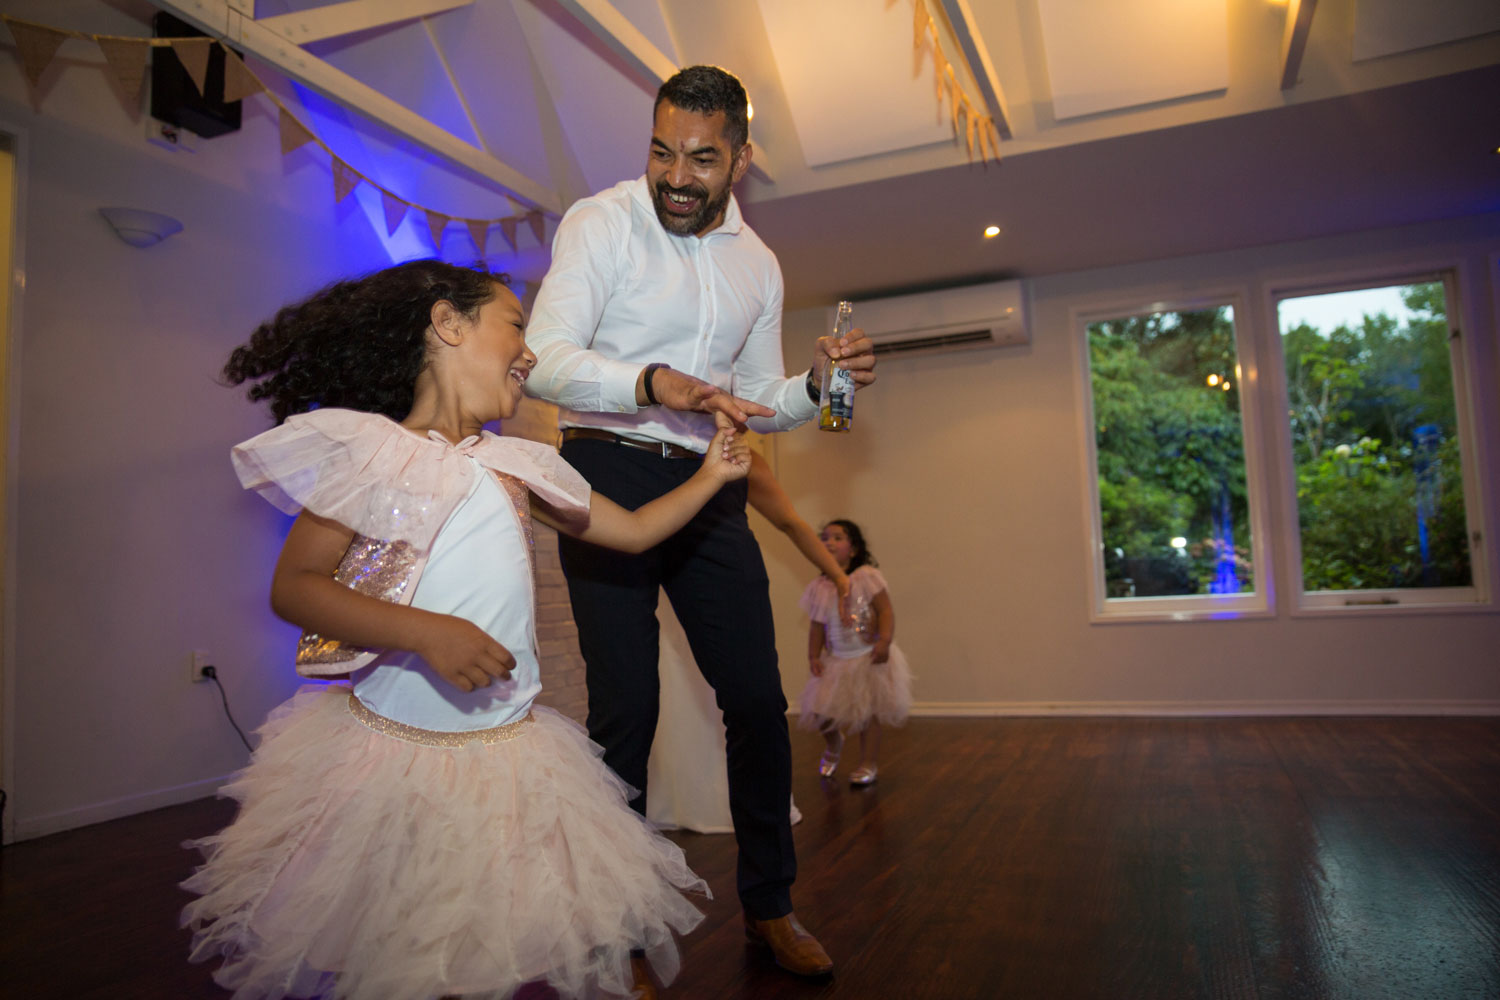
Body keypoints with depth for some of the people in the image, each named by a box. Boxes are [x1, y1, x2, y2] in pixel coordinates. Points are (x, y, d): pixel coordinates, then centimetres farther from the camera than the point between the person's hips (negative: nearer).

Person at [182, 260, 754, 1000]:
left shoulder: (518, 465, 10)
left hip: (511, 750, 4)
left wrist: (709, 476, 12)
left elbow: (632, 531, 17)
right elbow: (293, 586, -10)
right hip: (390, 747, -4)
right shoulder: (370, 449, -6)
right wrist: (425, 633, -22)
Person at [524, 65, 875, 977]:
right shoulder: (601, 222, -3)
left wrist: (819, 385, -2)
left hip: (709, 490, 5)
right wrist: (653, 383, -30)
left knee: (758, 699, 4)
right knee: (626, 708, -3)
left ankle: (770, 906, 23)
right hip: (610, 474, -4)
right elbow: (546, 360, -14)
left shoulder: (758, 264, 14)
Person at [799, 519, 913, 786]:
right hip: (836, 660, 4)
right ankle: (833, 744, 35)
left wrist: (884, 641, -24)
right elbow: (817, 625, 7)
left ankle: (868, 764, 18)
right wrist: (813, 656, -1)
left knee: (868, 712, 1)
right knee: (821, 712, 1)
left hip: (868, 657, -4)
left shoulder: (866, 577, -10)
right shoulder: (819, 588, 2)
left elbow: (885, 611, -12)